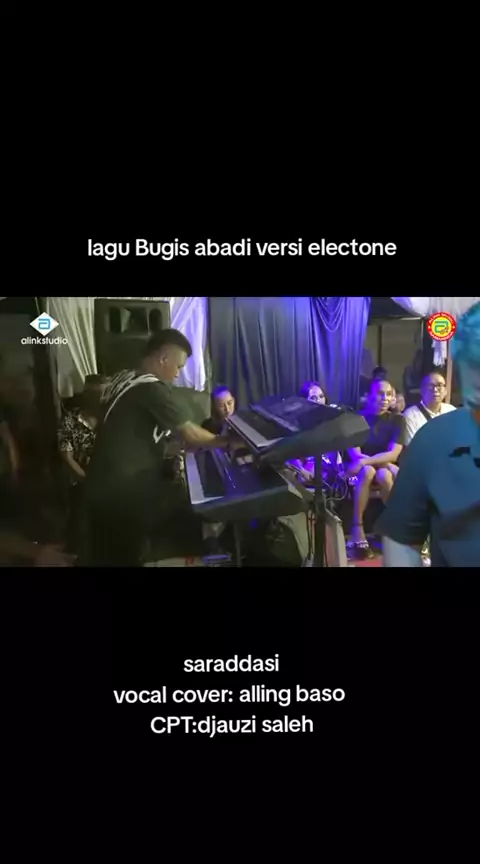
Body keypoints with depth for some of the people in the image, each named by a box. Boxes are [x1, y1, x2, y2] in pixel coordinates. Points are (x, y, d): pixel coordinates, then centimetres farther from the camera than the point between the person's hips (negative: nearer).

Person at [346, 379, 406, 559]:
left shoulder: (397, 419, -2)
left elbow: (393, 454, -15)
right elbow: (355, 454, -12)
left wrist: (365, 461, -28)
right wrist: (383, 461, -25)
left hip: (386, 468, 1)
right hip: (362, 468, -1)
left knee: (383, 475, -35)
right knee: (368, 471, -37)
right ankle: (357, 527, -32)